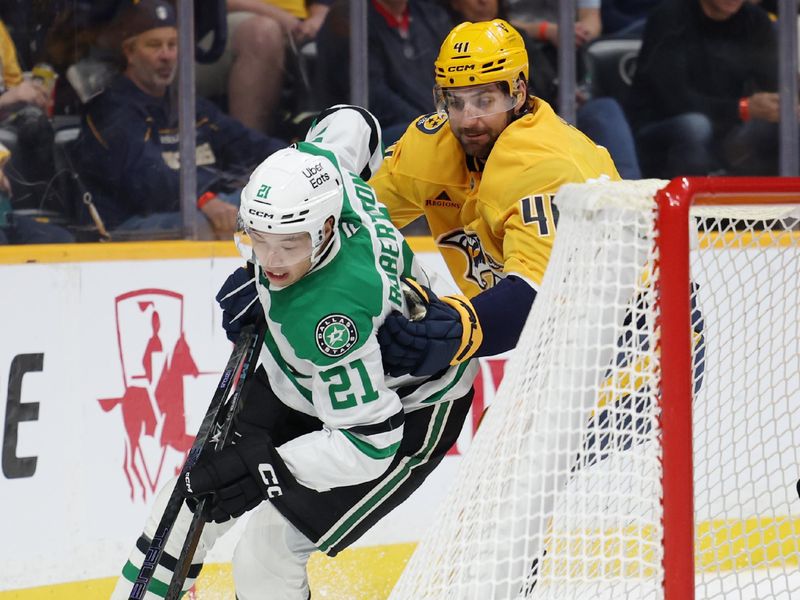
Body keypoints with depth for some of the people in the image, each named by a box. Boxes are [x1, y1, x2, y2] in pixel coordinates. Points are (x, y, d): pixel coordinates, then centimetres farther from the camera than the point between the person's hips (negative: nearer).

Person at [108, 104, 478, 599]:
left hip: (403, 410, -9)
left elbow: (369, 444, -36)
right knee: (190, 496, 9)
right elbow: (352, 123, 0)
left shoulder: (332, 314, -43)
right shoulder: (316, 164, -25)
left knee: (267, 556, -16)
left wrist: (270, 466, -42)